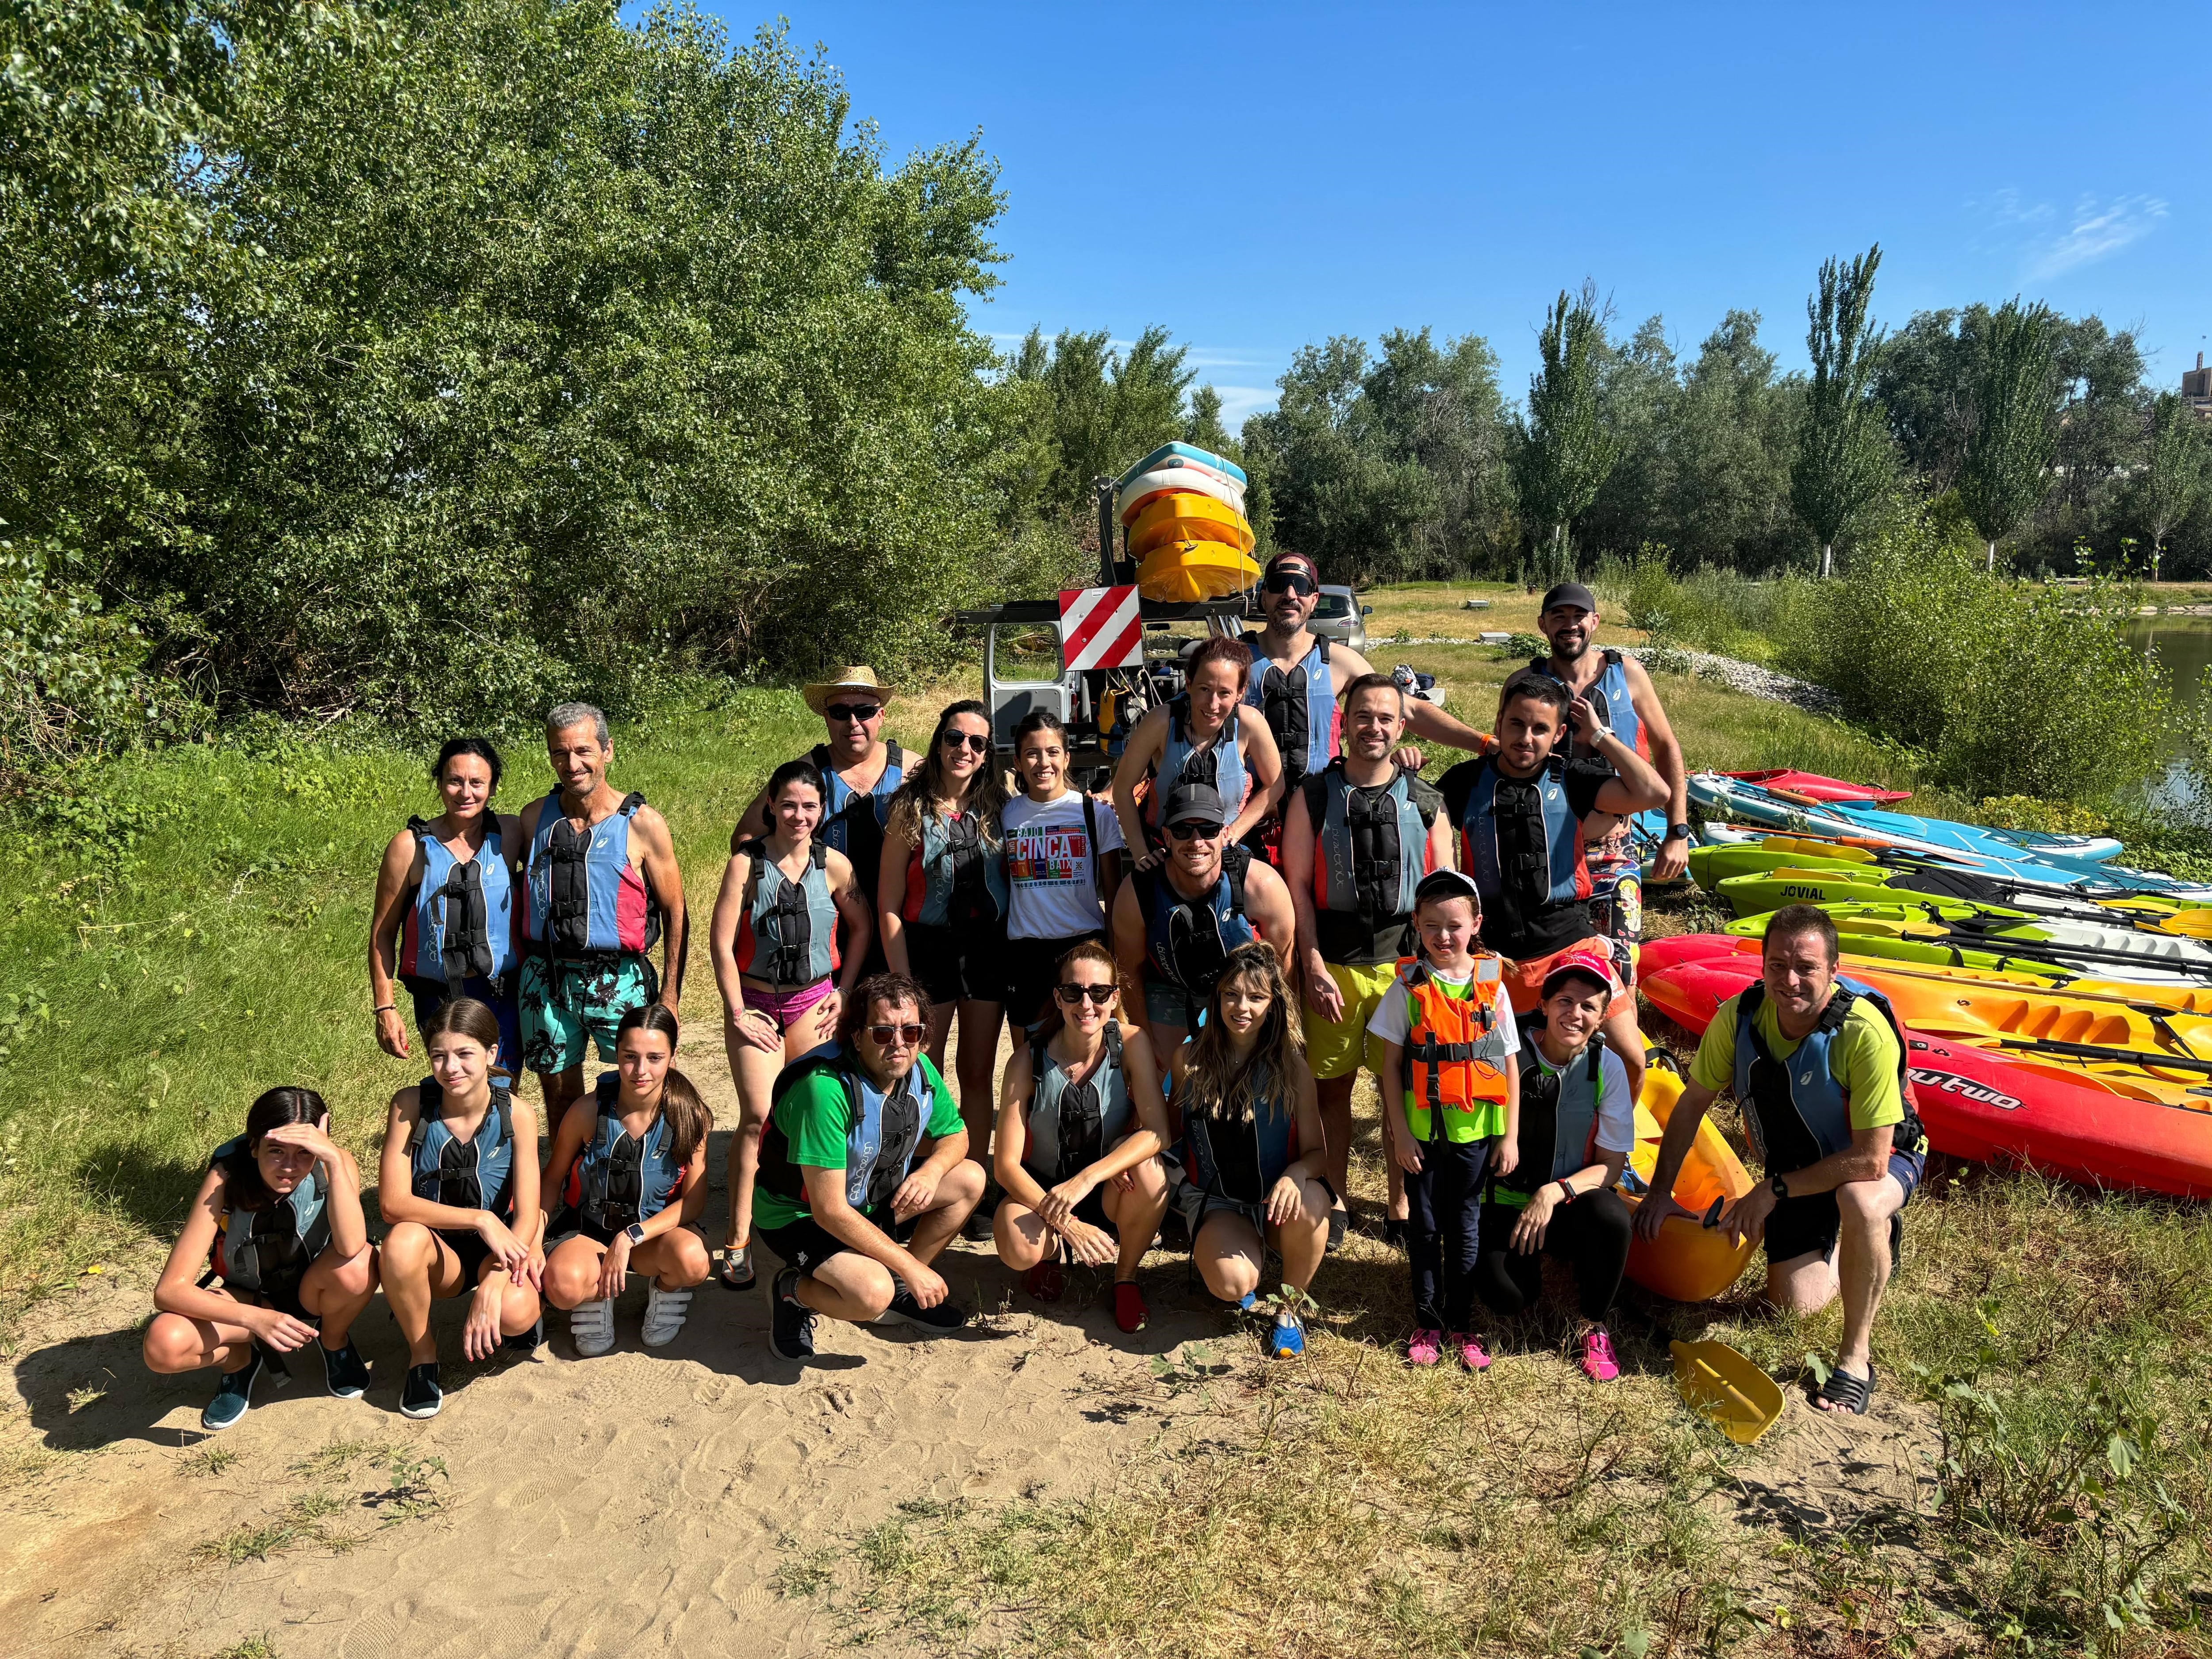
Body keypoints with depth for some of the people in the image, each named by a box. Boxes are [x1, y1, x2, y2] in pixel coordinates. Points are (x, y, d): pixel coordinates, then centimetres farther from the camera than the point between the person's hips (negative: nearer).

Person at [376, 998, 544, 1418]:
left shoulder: (516, 1113, -15)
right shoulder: (411, 1105, -15)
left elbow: (527, 1216, -17)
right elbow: (393, 1203, -20)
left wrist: (490, 1288, -32)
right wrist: (480, 1219, -30)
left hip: (499, 1247, -1)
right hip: (436, 1248, 1)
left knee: (514, 1313, -33)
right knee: (402, 1242, -34)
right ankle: (422, 1352, -6)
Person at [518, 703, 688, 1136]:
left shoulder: (643, 824, -7)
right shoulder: (535, 818, 4)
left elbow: (675, 913, -3)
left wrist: (671, 993, -8)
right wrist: (521, 967, 10)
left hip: (618, 980, -3)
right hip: (546, 981, 3)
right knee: (560, 1093, 12)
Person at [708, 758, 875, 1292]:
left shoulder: (834, 864, -1)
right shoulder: (747, 863, -7)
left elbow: (862, 926, 12)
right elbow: (721, 942, -6)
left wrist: (845, 992, 7)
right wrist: (737, 1013, -7)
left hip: (814, 1003, 2)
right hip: (755, 1002, -2)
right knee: (759, 1115, -10)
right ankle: (738, 1239, -3)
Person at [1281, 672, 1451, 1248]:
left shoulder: (1425, 802, 7)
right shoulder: (1313, 796, 3)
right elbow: (1297, 884, -1)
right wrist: (1314, 967, -8)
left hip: (1406, 963, 1)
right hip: (1334, 965, -1)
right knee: (1332, 1084, 6)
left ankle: (1401, 1204, 20)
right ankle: (1335, 1200, 21)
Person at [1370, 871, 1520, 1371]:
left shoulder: (1492, 984, -3)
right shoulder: (1409, 986, -5)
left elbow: (1509, 1064, 2)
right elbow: (1392, 1063, -3)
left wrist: (1511, 1135, 0)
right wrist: (1400, 1132, -6)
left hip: (1475, 1128, 0)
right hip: (1421, 1129, 0)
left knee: (1465, 1227, 11)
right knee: (1424, 1226, 10)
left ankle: (1461, 1323, 24)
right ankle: (1428, 1322, 22)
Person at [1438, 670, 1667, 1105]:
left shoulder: (1570, 779, -1)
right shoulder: (1466, 781, 1)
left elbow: (1652, 793, -13)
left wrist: (1600, 736, -8)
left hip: (1570, 941, 0)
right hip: (1493, 951, 0)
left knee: (1631, 1060, -3)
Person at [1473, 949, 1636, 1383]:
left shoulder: (1607, 1067, -6)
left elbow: (1611, 1165, -5)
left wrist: (1554, 1193, -22)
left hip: (1570, 1201, 1)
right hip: (1508, 1201, -1)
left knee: (1611, 1215, -33)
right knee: (1506, 1296, -26)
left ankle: (1593, 1326, -6)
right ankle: (1531, 1261, 14)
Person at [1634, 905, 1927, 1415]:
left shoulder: (1865, 1033, -35)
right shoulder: (1739, 1016, -21)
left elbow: (1870, 1159, -32)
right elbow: (1693, 1104, -5)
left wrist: (1774, 1190, -25)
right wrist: (1660, 1192, -3)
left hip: (1882, 1160, -4)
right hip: (1795, 1170, 4)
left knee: (1858, 1201, -39)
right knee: (1795, 1303, 0)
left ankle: (1857, 1358, -19)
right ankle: (1846, 1240, 32)